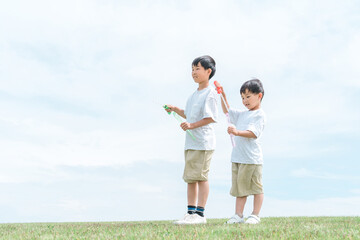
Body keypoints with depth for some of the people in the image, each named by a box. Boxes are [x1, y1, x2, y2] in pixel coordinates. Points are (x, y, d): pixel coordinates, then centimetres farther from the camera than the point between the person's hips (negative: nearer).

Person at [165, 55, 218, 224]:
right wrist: (175, 109, 17)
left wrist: (192, 125, -22)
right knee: (190, 178, 10)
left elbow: (211, 117, -16)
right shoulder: (194, 95, 19)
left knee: (200, 176, -8)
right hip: (191, 142, 9)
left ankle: (200, 214, -5)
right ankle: (191, 212, 15)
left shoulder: (210, 93, -8)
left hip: (203, 142, -9)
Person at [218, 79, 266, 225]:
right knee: (239, 187, 8)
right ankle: (238, 215, 11)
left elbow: (253, 133, -17)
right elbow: (227, 111, 34)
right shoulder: (242, 114, 21)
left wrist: (237, 132, -31)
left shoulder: (260, 115, -4)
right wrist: (222, 95, 24)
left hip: (252, 159, -8)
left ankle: (255, 215, 6)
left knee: (256, 186, 0)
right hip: (237, 157, 8)